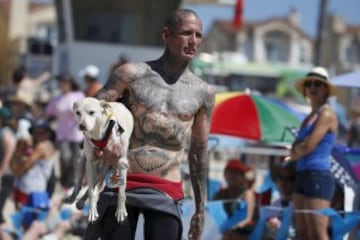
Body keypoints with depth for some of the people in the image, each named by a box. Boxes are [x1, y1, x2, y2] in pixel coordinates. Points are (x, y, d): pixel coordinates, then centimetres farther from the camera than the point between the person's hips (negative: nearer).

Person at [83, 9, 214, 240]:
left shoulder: (203, 93, 7)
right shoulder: (133, 74, 2)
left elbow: (199, 152, 14)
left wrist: (200, 208, 13)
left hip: (166, 194, 1)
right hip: (122, 185, -1)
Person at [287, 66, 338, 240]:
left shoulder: (326, 114, -9)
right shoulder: (310, 117, 20)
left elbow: (308, 146, -16)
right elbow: (296, 150, 17)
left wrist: (295, 153, 3)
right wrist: (298, 150, -6)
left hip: (318, 177, -10)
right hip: (303, 175, 10)